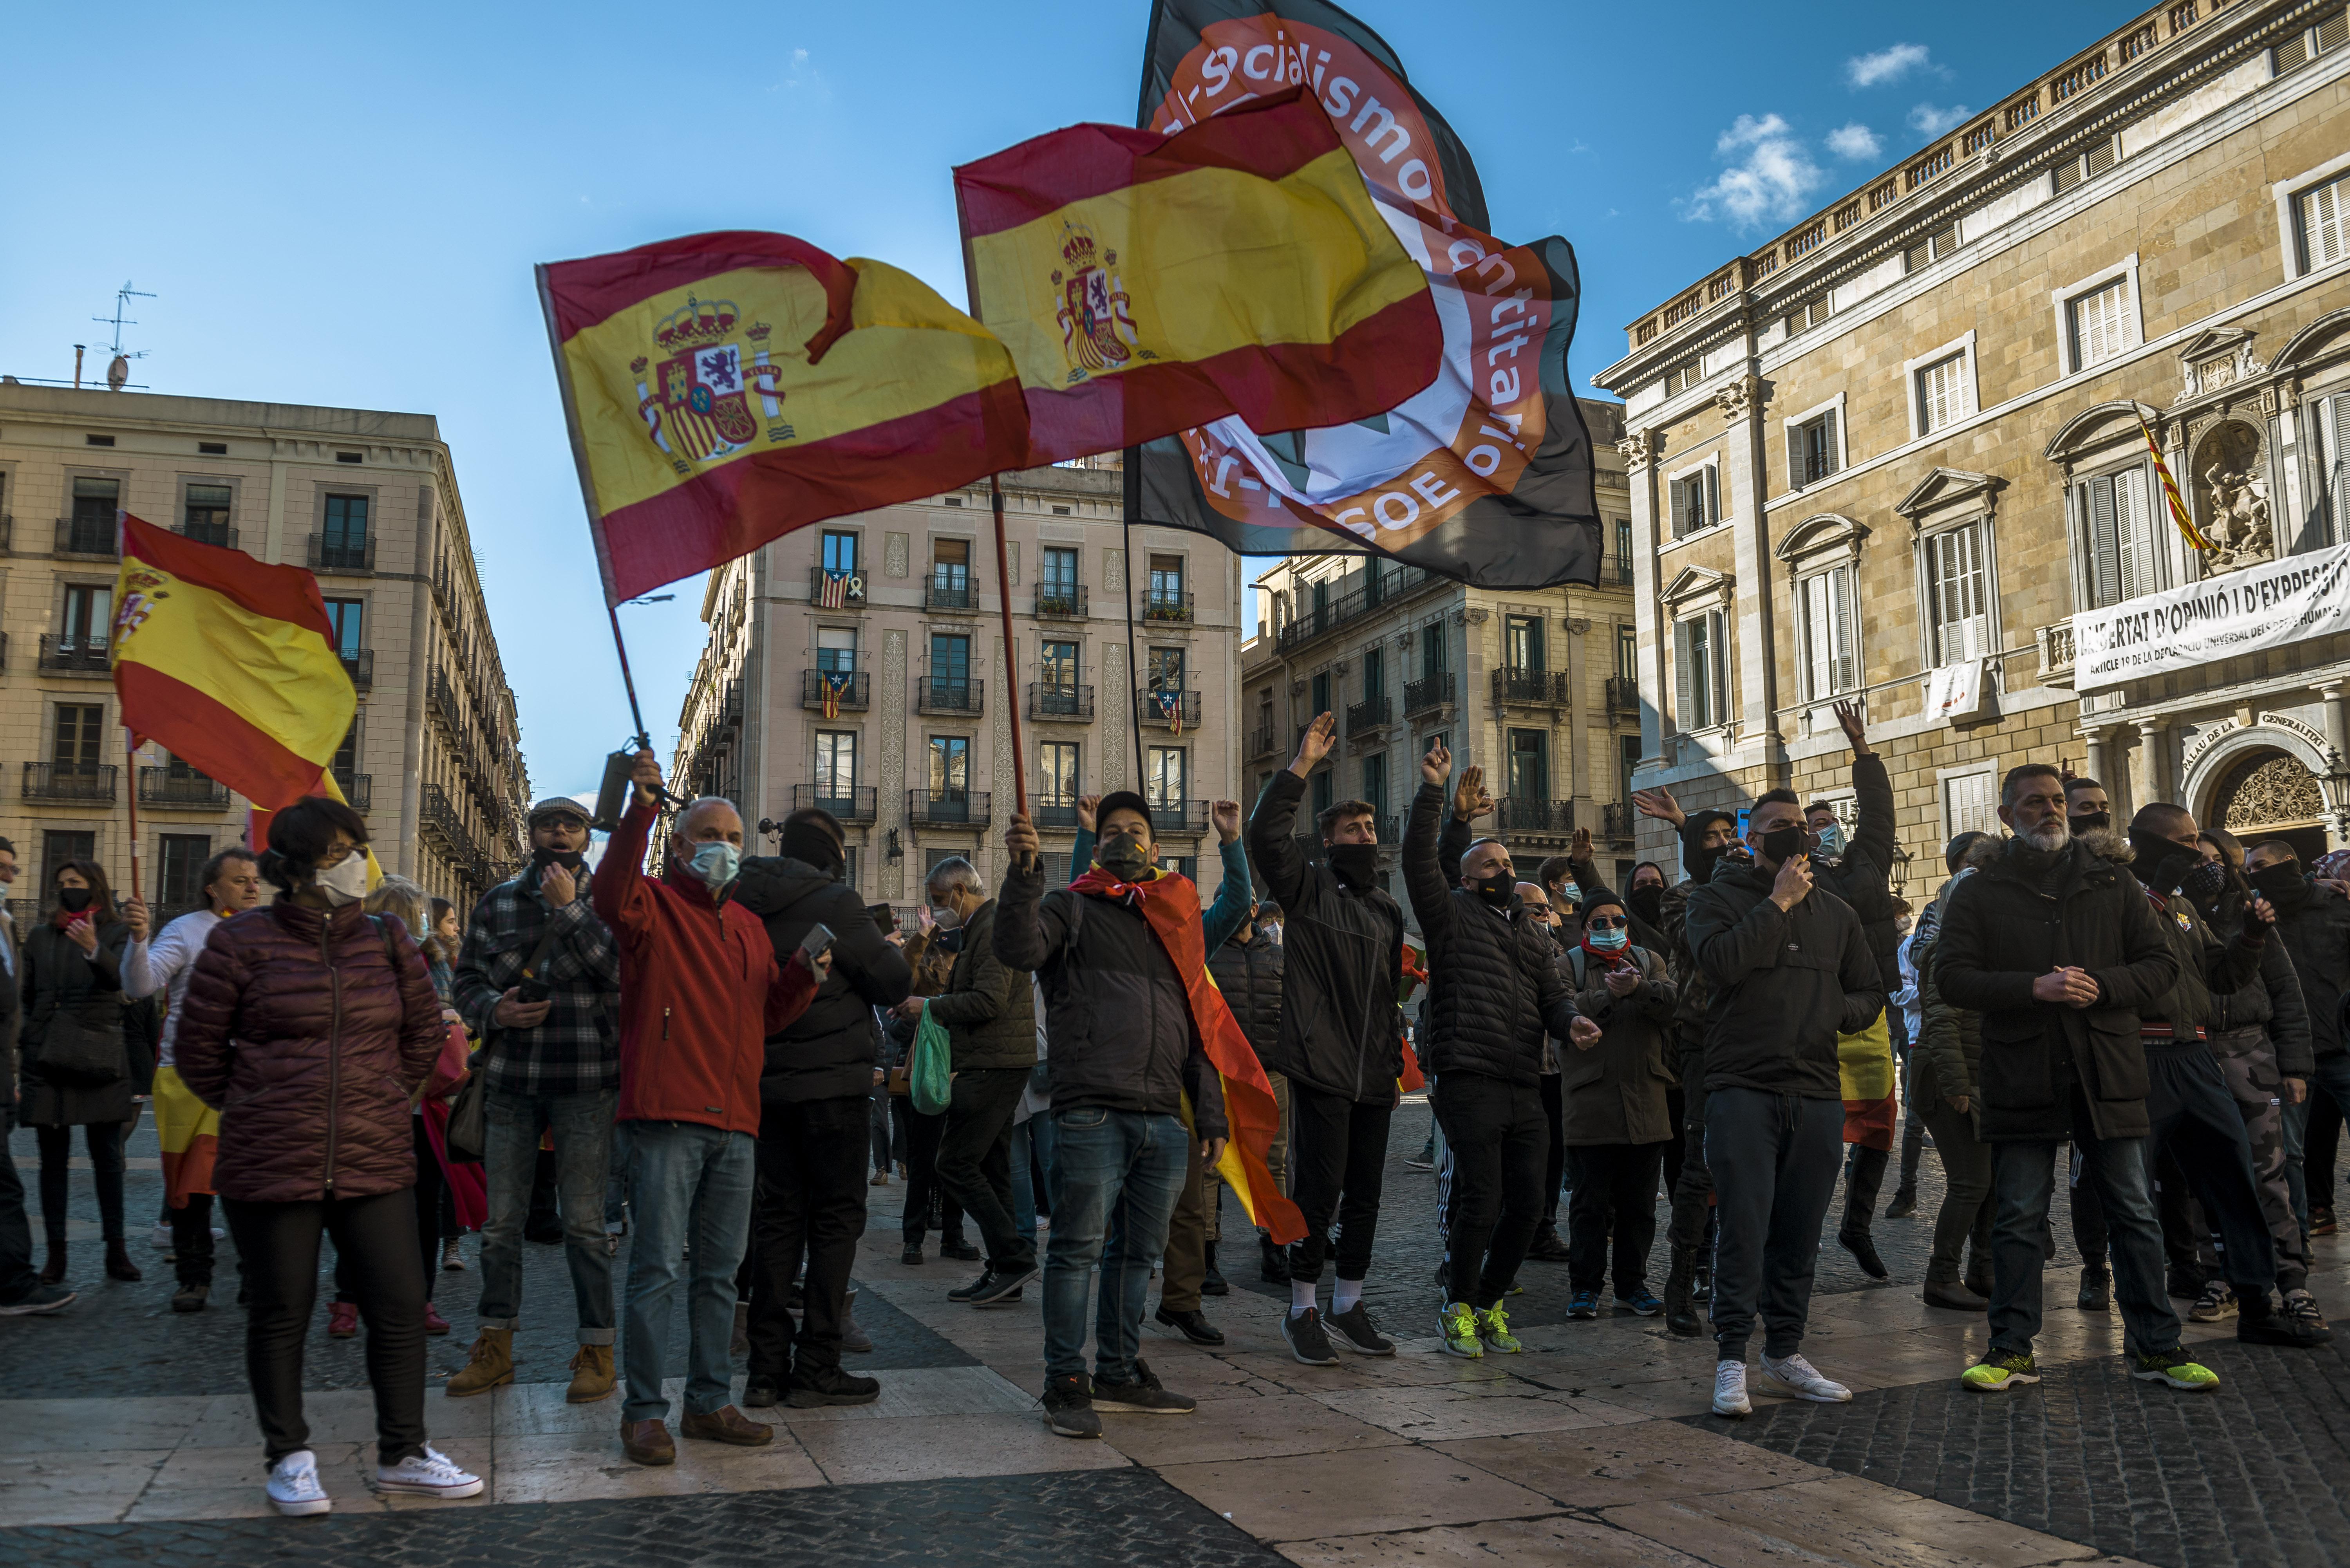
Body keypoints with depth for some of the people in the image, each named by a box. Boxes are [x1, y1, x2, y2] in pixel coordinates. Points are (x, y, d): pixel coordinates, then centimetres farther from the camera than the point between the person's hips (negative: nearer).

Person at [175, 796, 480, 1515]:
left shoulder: (385, 942, 7)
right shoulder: (243, 943, -4)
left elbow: (424, 1031, 18)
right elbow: (198, 1049, 4)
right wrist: (255, 1111, 9)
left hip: (376, 1164, 3)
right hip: (270, 1167, -3)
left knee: (401, 1305, 2)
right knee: (280, 1312, 8)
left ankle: (403, 1455, 17)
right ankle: (289, 1458, 25)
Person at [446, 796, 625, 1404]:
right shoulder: (498, 902, 12)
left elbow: (622, 969, -13)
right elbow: (468, 977, 13)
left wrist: (569, 908, -15)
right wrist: (494, 1010, -7)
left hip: (586, 1084, -3)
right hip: (510, 1081, 3)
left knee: (584, 1222, 0)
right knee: (501, 1220, 9)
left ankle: (596, 1349, 10)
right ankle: (494, 1346, 23)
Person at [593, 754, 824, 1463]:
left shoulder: (749, 926, 19)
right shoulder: (655, 905, 0)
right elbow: (611, 897, -25)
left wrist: (803, 976, 1)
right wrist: (641, 808, -33)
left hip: (735, 1121, 7)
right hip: (667, 1115, -6)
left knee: (720, 1269, 12)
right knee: (658, 1267, -5)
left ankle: (709, 1403, 22)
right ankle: (644, 1412, 5)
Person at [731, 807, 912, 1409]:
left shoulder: (745, 906, 7)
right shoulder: (836, 903, -13)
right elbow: (894, 983, -9)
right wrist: (887, 950, 11)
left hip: (767, 1083, 6)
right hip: (832, 1082, -6)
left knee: (778, 1217, 12)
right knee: (836, 1218, 2)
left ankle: (767, 1368, 13)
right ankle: (816, 1369, 3)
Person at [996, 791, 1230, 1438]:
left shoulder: (1177, 920, 22)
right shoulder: (1072, 907, 8)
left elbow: (1201, 1023, 22)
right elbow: (1018, 949, -13)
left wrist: (1211, 1114, 17)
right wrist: (1024, 871, -24)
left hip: (1164, 1120, 5)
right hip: (1091, 1112, -5)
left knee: (1138, 1252, 12)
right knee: (1078, 1248, -4)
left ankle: (1120, 1373, 24)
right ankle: (1066, 1384, 6)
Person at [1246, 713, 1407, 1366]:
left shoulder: (1387, 909, 18)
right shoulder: (1308, 889, -1)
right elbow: (1266, 835, -19)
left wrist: (1395, 1063, 20)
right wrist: (1303, 764, -18)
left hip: (1372, 1076, 6)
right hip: (1321, 1068, -6)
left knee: (1365, 1193, 11)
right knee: (1319, 1190, -4)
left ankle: (1349, 1305, 24)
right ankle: (1303, 1310, 9)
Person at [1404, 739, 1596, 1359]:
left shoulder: (1533, 933, 24)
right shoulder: (1453, 913, 5)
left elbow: (1553, 995, 16)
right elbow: (1418, 861, -10)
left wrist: (1571, 1020, -7)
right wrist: (1432, 792, -18)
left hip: (1525, 1087, 6)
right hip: (1469, 1081, -6)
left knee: (1527, 1204, 6)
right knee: (1480, 1202, -8)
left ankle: (1490, 1304, 24)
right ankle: (1459, 1309, 10)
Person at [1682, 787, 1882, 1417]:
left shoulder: (1836, 913, 18)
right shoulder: (1718, 898, 3)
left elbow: (1871, 993, 22)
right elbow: (1720, 963, -16)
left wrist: (1834, 1013, -1)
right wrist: (1779, 903, -10)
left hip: (1817, 1093, 5)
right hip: (1742, 1086, -5)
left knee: (1800, 1231, 9)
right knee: (1745, 1225, -10)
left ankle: (1785, 1352, 20)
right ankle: (1732, 1359, -3)